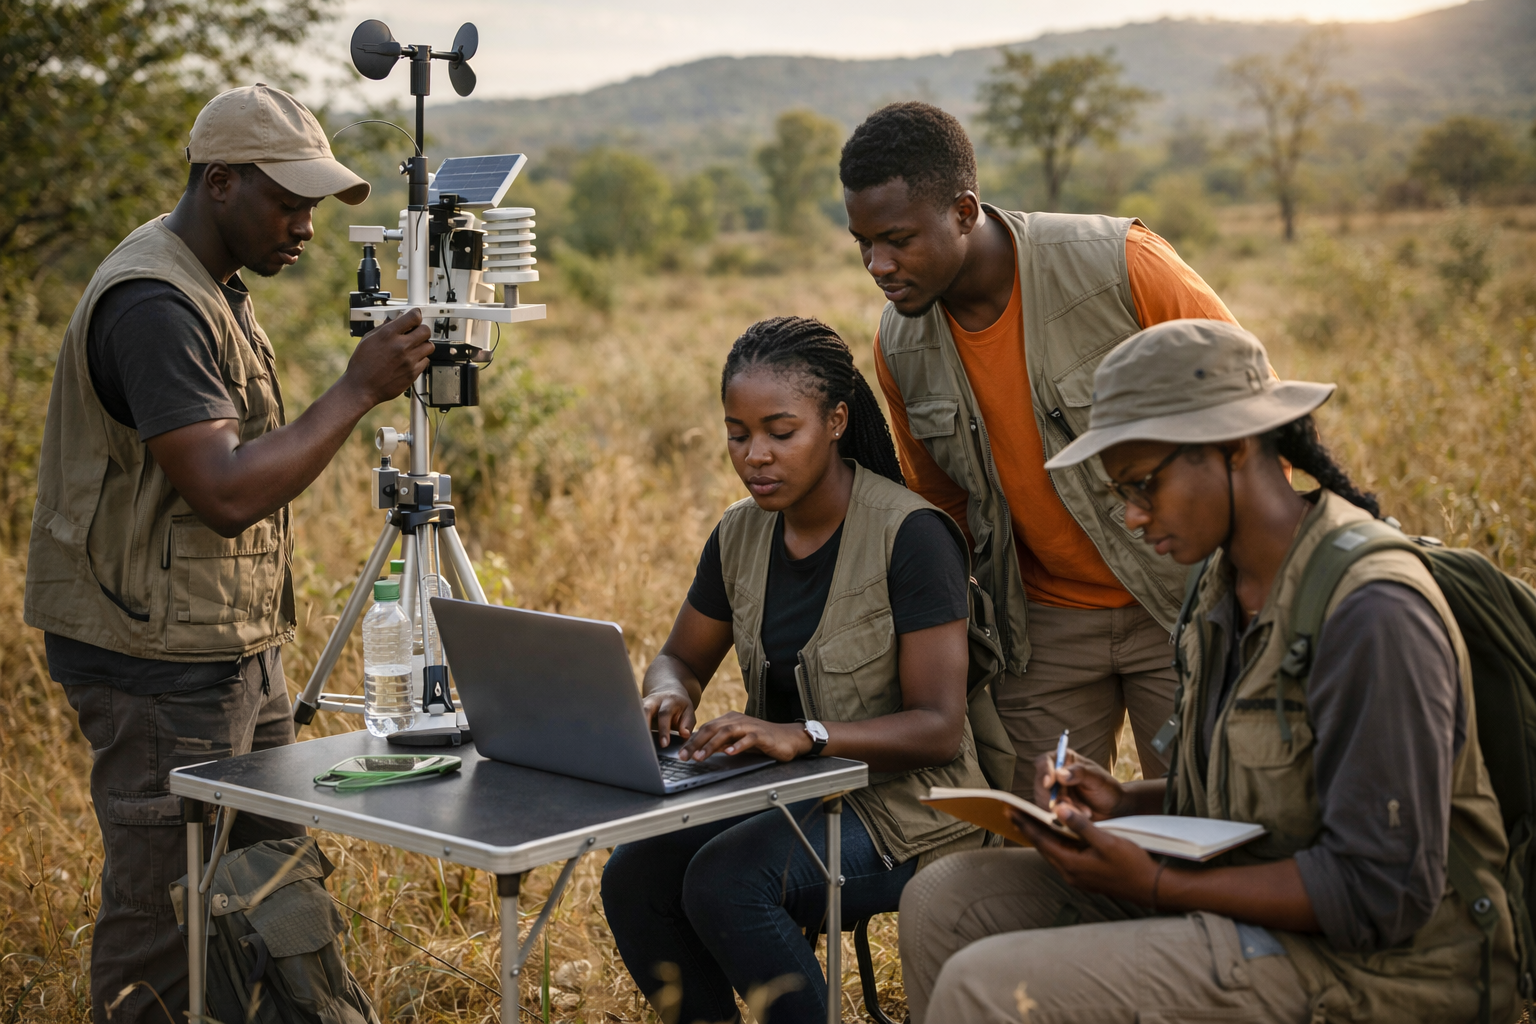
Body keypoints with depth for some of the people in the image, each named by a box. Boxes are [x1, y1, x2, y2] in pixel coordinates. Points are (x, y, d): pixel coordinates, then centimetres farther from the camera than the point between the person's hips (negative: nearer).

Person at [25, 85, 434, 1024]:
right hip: (162, 670, -10)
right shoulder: (151, 303, -20)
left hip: (238, 654, 10)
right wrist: (358, 391, -20)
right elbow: (228, 492, -27)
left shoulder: (214, 289, 13)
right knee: (164, 923, 0)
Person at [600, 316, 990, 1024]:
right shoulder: (741, 534, 4)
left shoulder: (909, 534, -16)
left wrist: (804, 736, -34)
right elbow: (680, 658, 17)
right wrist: (668, 697, -8)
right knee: (633, 877, -18)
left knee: (724, 881, -29)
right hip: (785, 794, 6)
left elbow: (938, 729, -20)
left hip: (900, 805, -6)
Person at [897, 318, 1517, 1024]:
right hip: (1248, 898, 9)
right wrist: (1126, 804, 1)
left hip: (1367, 965, -9)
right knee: (944, 898, 3)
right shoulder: (1226, 583, 7)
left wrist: (1156, 885, -23)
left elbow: (1382, 893, -23)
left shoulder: (1373, 614, -23)